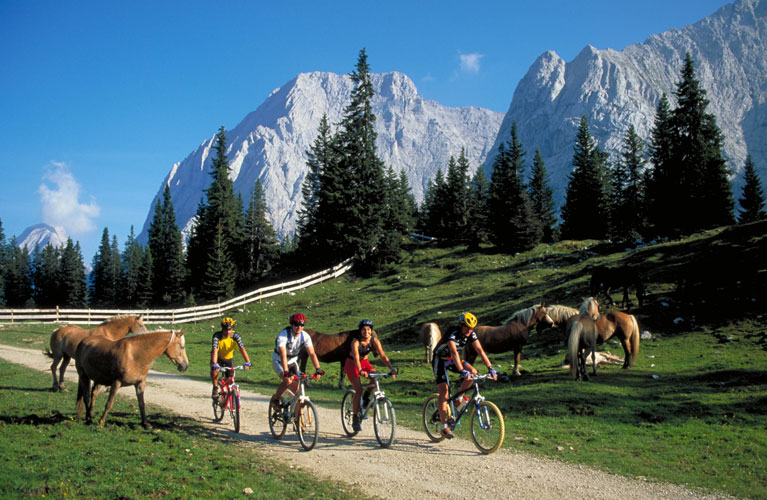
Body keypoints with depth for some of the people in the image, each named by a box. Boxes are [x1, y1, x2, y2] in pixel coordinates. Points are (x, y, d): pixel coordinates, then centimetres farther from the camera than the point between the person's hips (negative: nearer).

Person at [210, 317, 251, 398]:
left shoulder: (235, 336, -25)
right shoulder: (217, 336, -29)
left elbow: (242, 349, -35)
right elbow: (215, 350, -40)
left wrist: (247, 362, -48)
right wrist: (214, 364, -55)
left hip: (229, 358, 2)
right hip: (218, 357, -2)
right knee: (215, 371, -30)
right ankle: (215, 388, -5)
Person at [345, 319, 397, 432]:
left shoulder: (374, 340, -15)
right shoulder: (356, 341, -26)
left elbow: (382, 355, -21)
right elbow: (356, 357, -39)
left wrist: (391, 368, -34)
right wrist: (360, 371, -55)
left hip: (365, 362, 4)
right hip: (352, 363, -4)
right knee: (359, 390, -18)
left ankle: (366, 396, 5)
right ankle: (356, 418, -6)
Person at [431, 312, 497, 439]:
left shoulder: (471, 334, -12)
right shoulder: (452, 333, -31)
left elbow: (480, 351, -16)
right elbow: (454, 353, -43)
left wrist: (490, 368, -25)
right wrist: (462, 371, -55)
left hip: (452, 361, 6)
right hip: (440, 360, -6)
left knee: (473, 372, -19)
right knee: (444, 391, -15)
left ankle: (458, 399, -1)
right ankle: (444, 426, -10)